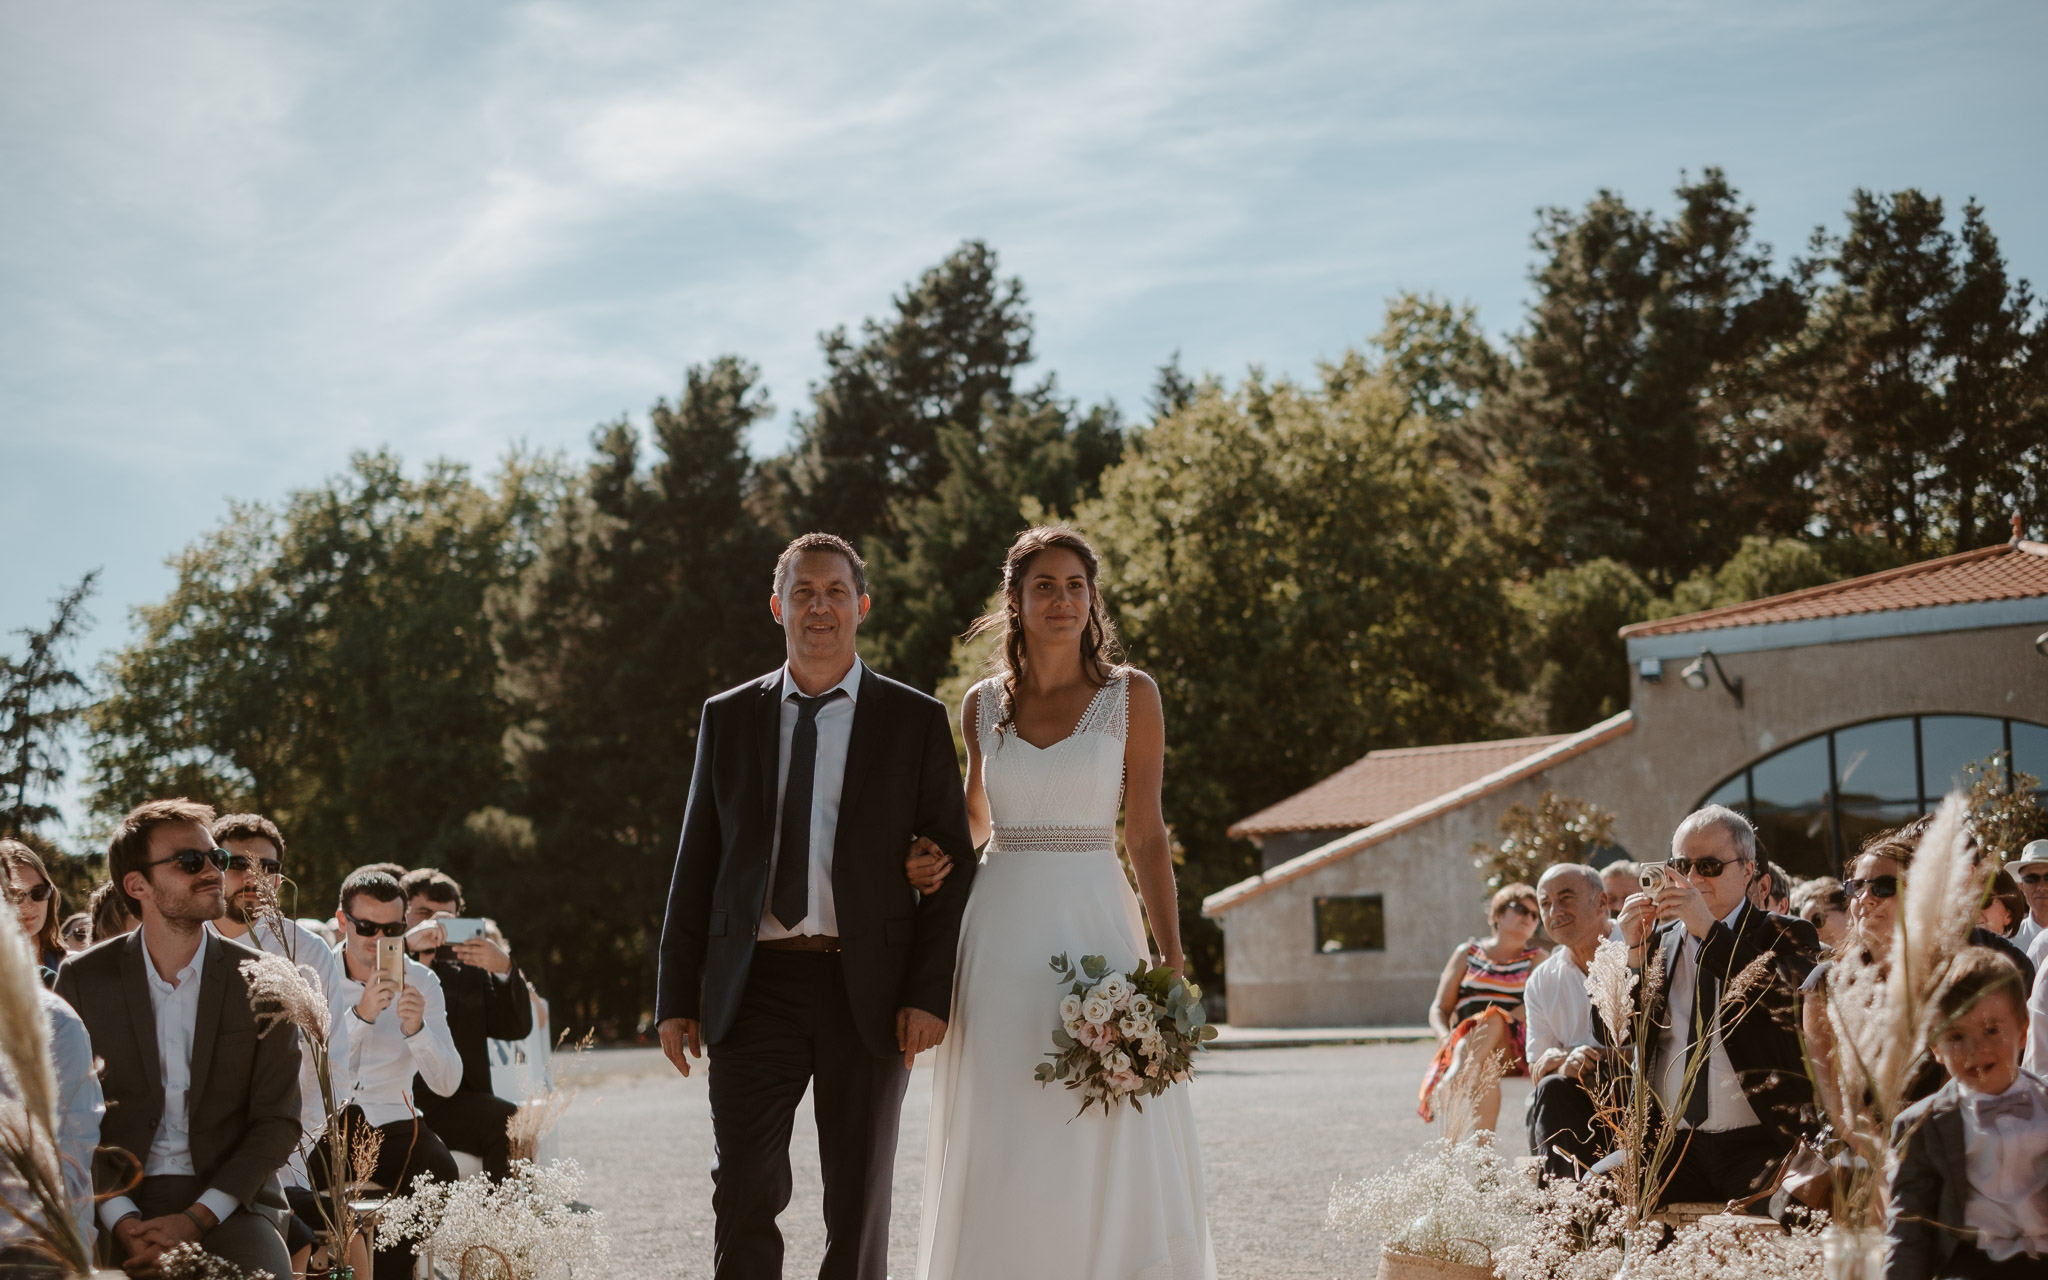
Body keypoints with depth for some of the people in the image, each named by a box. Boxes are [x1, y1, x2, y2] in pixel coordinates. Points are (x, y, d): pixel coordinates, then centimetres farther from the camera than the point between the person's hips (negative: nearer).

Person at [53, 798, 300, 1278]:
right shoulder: (84, 978, 4)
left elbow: (278, 1121, 1)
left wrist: (196, 1218, -12)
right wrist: (121, 1220, -14)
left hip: (228, 1202, 0)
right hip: (118, 1199, 0)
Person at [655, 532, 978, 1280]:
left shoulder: (915, 722, 4)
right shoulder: (727, 719, 9)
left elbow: (953, 866, 2)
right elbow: (696, 864, 10)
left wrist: (931, 993, -8)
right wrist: (676, 996, 4)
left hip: (868, 990, -1)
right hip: (755, 987, 1)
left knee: (859, 1207, 8)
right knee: (743, 1195, -5)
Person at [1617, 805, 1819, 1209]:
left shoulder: (1786, 937, 8)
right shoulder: (1657, 943, 16)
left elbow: (1789, 1004, -14)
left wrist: (1709, 931, -18)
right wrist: (1633, 953, -2)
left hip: (1758, 1146, -3)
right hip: (1672, 1149, 4)